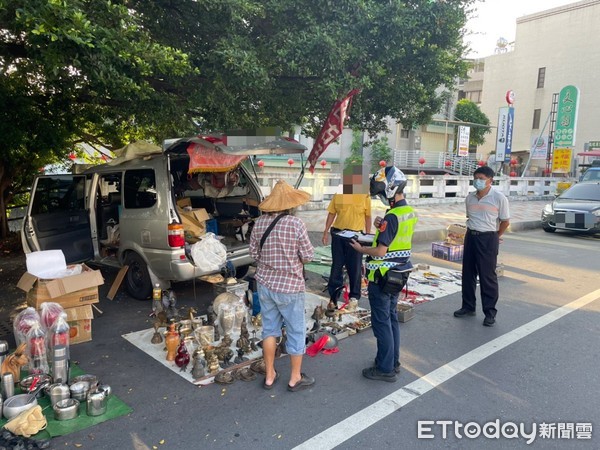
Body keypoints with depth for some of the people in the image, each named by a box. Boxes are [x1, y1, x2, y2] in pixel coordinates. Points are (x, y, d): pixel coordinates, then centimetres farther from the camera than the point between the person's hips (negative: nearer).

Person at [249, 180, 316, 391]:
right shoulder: (296, 224, -18)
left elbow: (254, 253, 5)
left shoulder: (259, 223, -4)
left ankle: (269, 376, 30)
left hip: (264, 283, 5)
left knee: (270, 328, 18)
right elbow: (308, 256, -12)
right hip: (289, 286, -5)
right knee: (296, 331, 12)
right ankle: (295, 378, 26)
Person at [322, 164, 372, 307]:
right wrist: (326, 231, 5)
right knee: (337, 264, 10)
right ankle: (334, 292, 21)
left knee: (355, 266, 6)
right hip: (338, 233, 2)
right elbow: (331, 214, 7)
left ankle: (354, 295, 20)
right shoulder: (338, 195, 0)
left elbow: (368, 217, 2)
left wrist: (368, 235, 0)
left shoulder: (365, 196, -4)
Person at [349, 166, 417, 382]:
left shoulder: (392, 216, -23)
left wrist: (360, 249, -5)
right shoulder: (410, 212, 5)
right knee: (391, 317, 20)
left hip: (383, 275, -9)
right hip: (399, 273, 9)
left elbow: (380, 251, -21)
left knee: (381, 321, 3)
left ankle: (386, 369, 14)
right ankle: (393, 361, 32)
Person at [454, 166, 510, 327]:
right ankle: (468, 306, 25)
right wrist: (473, 232, 12)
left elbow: (505, 221, -2)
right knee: (468, 273, 11)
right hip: (470, 236, 6)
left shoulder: (499, 198, -10)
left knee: (488, 276, 0)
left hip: (488, 239, -5)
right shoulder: (470, 197, 5)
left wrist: (494, 237, 4)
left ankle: (490, 312, 11)